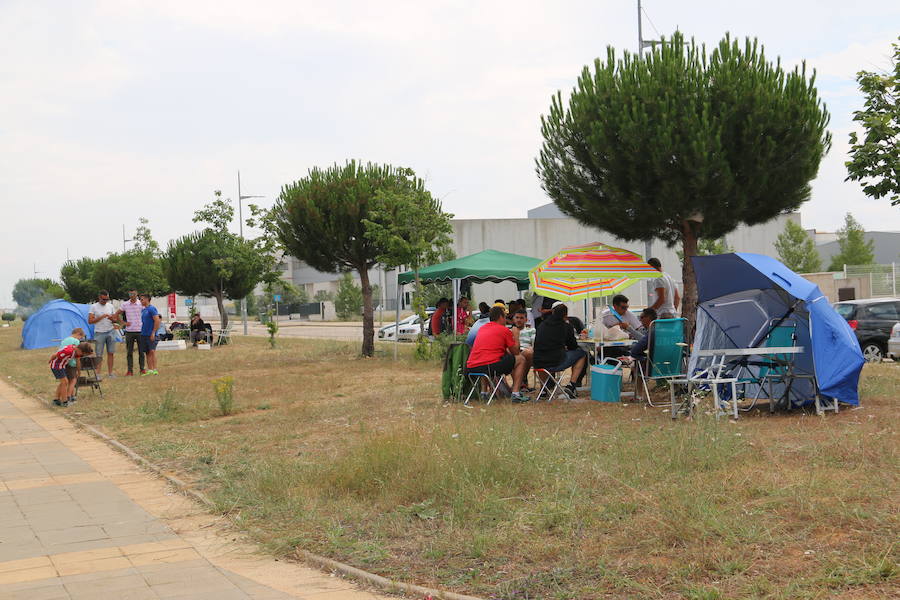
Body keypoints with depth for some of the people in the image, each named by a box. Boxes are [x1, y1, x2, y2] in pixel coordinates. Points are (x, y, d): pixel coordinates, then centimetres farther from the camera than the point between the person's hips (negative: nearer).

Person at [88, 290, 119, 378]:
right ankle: (97, 373, 0)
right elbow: (90, 321, -11)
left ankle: (110, 372, 10)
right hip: (99, 333, -4)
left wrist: (112, 319, -12)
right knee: (99, 355, -3)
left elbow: (116, 319, 12)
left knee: (111, 353, 4)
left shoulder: (110, 306, 9)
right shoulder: (93, 307, -3)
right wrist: (102, 316, -18)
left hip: (110, 332, 4)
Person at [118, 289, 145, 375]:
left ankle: (142, 369, 11)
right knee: (129, 352, 3)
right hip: (129, 331, 2)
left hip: (140, 331, -2)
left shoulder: (141, 304, -2)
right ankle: (130, 370, 8)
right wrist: (124, 323, 3)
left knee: (141, 351, 2)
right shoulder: (125, 304, 4)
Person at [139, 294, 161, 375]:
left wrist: (153, 332, -20)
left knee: (152, 351, -14)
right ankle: (149, 370, 11)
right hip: (144, 334, 9)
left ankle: (155, 369, -16)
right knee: (147, 353, 8)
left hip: (151, 334, -9)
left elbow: (157, 320, -17)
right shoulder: (143, 310, 17)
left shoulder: (152, 309, -9)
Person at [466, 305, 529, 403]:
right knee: (520, 359, 11)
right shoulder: (504, 330, 2)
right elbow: (515, 352, 12)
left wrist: (507, 351, 37)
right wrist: (515, 336, 28)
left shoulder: (482, 328, 21)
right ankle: (516, 393, 3)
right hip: (490, 367, -7)